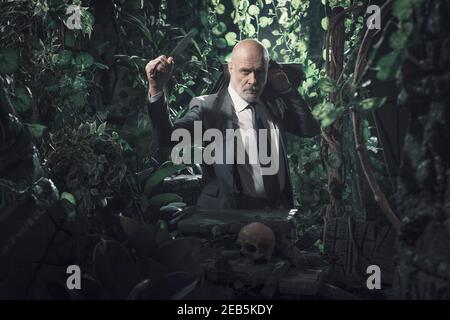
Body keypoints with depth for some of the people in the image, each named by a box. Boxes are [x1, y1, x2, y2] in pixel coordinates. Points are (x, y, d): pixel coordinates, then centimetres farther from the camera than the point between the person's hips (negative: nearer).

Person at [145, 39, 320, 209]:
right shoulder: (208, 107, -5)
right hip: (229, 211, -5)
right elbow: (167, 138, -17)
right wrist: (156, 90, -31)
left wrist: (286, 90, 5)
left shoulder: (274, 103, 13)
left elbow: (311, 130, 12)